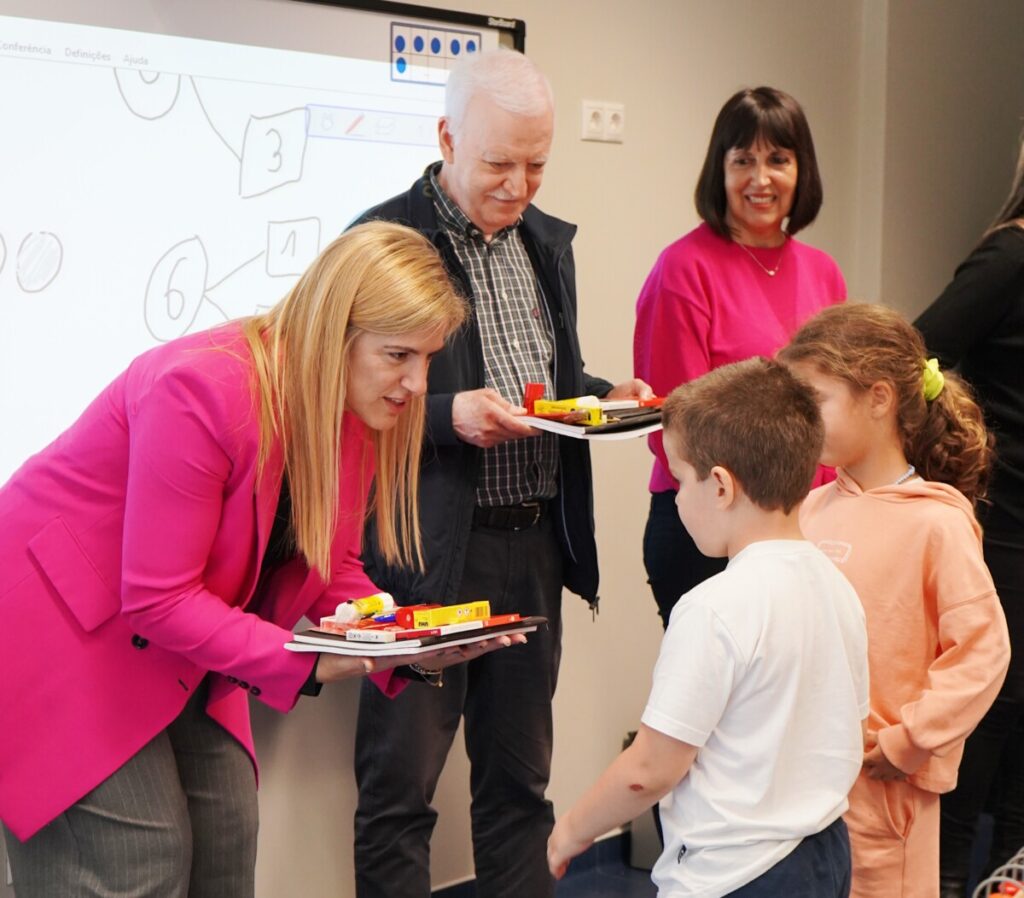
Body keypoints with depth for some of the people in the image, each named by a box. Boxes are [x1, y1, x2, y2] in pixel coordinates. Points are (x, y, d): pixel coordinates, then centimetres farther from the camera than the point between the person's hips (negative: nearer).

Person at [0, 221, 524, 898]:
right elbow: (158, 599, -29)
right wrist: (310, 664, -34)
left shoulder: (356, 410, -5)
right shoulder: (206, 390, -31)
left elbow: (330, 570, 1)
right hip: (59, 632, -8)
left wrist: (415, 644, -17)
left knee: (226, 842, 5)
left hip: (180, 646, 8)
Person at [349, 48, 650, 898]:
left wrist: (605, 395, 3)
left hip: (535, 544, 7)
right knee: (400, 785, 3)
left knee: (519, 776, 17)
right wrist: (447, 414, -24)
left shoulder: (548, 241, 12)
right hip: (431, 549, -6)